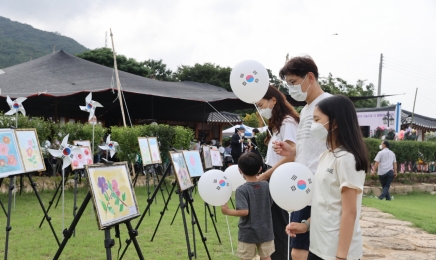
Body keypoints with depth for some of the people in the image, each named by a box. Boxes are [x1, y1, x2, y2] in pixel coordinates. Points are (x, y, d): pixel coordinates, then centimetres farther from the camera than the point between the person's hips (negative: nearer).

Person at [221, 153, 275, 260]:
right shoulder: (266, 186, -3)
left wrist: (227, 211, -12)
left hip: (248, 233, -4)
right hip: (265, 231, 4)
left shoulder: (242, 190, -19)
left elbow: (244, 211, -26)